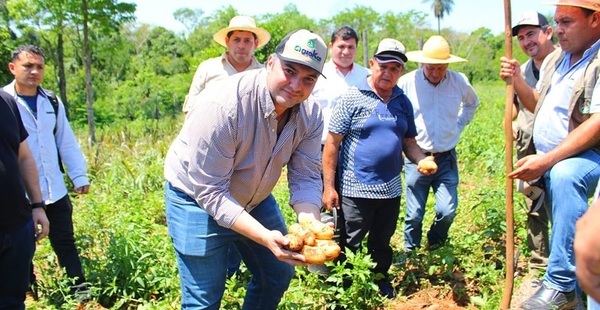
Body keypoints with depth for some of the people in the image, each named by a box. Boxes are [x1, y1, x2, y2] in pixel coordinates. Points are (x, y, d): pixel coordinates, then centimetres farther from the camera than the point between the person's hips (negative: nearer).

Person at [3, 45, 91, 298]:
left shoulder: (52, 102, 7)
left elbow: (67, 142, 9)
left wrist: (79, 176, 4)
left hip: (55, 191, 3)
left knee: (65, 242, 10)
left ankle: (80, 291, 17)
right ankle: (29, 294, 26)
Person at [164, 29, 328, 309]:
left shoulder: (310, 115, -15)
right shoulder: (223, 105, -34)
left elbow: (305, 177, -12)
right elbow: (210, 192, -31)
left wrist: (309, 224, -33)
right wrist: (265, 237, -40)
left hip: (255, 199, 6)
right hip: (197, 199, -6)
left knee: (279, 275, 16)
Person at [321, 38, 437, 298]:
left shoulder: (403, 102, 7)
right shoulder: (352, 98, -9)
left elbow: (409, 142, 13)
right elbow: (332, 143, -10)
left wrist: (422, 160, -9)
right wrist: (328, 186, -12)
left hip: (390, 189, 5)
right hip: (356, 189, -5)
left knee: (381, 244, 21)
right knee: (348, 247, 6)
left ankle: (380, 283, 40)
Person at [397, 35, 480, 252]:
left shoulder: (459, 82, 0)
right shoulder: (407, 83, -8)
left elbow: (472, 103, 24)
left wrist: (459, 125, 12)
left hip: (446, 159, 2)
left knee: (447, 211, -4)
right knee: (414, 215, 4)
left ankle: (435, 247, 24)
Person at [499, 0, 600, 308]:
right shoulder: (554, 59, 11)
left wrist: (546, 160, -30)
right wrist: (517, 80, 2)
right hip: (546, 161, 9)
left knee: (563, 176, -36)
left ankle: (560, 284, -30)